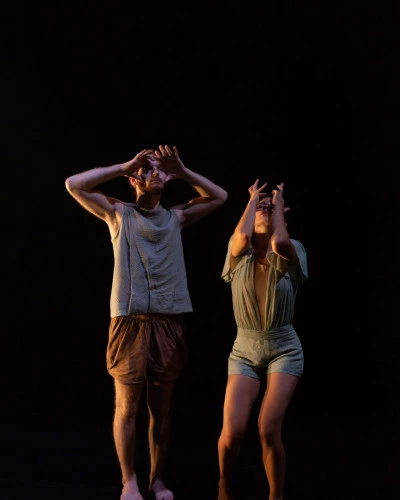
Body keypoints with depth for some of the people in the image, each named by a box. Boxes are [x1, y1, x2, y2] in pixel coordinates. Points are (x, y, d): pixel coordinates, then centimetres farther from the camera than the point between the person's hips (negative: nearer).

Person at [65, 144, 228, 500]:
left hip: (169, 325, 3)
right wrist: (124, 166, -4)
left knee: (162, 409, 10)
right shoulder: (118, 213, 5)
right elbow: (74, 185, -4)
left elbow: (219, 197, 18)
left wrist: (181, 171, 6)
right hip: (130, 324, -2)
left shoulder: (176, 217, 12)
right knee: (127, 409, 3)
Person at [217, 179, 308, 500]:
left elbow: (279, 242, -27)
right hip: (244, 349, 1)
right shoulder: (239, 252, 0)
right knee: (232, 432, -10)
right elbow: (243, 236, -24)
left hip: (284, 349, -1)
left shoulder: (291, 252, -2)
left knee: (268, 431, -13)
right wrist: (254, 199, -5)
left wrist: (279, 203, -9)